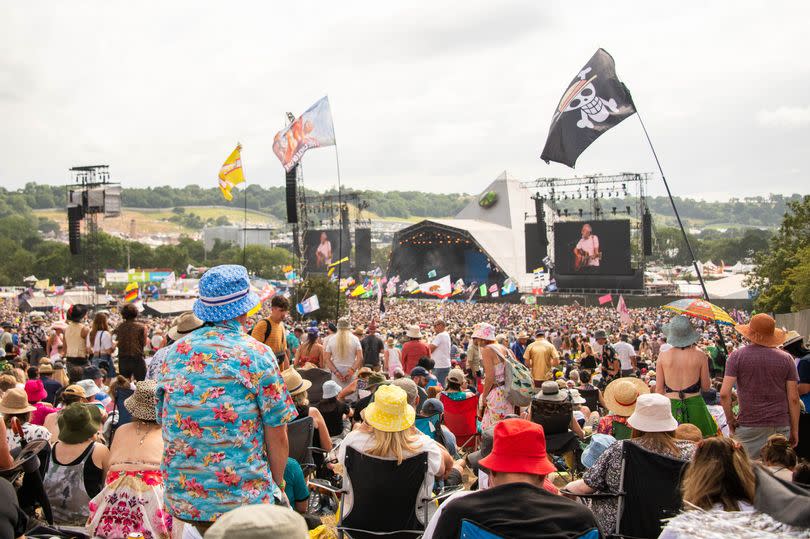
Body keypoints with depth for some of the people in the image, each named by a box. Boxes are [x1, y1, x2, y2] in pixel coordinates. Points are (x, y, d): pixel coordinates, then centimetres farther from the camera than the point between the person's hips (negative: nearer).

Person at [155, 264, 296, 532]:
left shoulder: (175, 352, 4)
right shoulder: (256, 354, -9)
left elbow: (164, 423, 13)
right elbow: (277, 437, -8)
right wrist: (276, 485, 7)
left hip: (180, 498, 5)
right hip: (244, 497, -4)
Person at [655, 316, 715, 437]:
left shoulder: (663, 356, -2)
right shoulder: (700, 355, -5)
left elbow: (659, 389, 2)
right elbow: (706, 387, 3)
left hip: (670, 405, 1)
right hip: (694, 405, 0)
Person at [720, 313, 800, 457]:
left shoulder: (737, 355, -4)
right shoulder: (786, 358, 1)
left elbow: (724, 393, -10)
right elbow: (793, 398, 1)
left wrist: (730, 420, 2)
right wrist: (795, 429, 9)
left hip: (748, 425, -2)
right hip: (780, 426, 2)